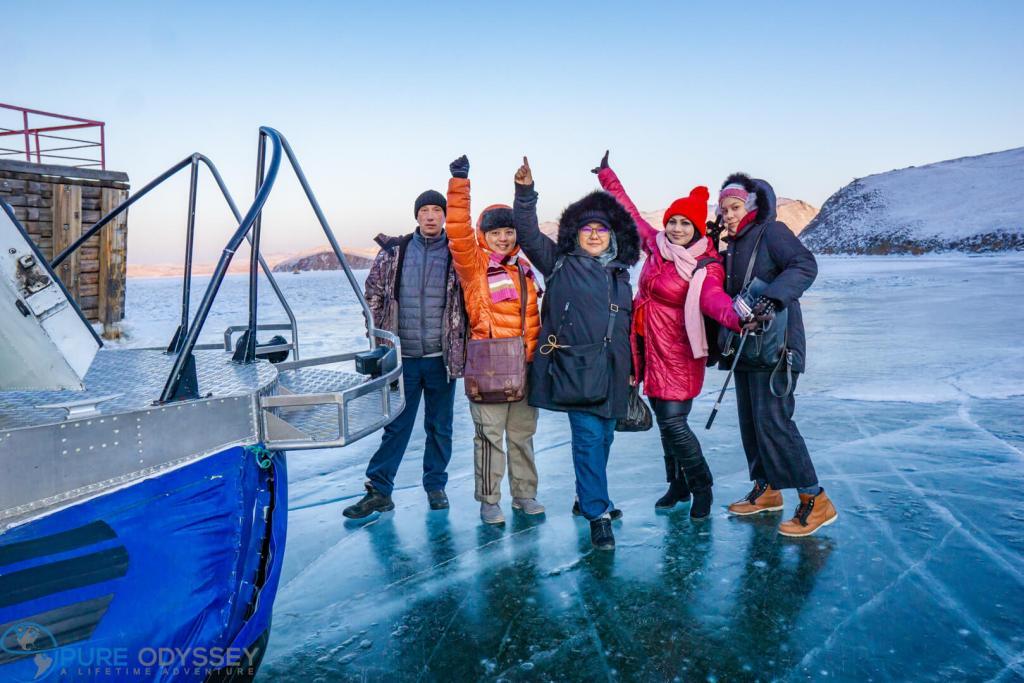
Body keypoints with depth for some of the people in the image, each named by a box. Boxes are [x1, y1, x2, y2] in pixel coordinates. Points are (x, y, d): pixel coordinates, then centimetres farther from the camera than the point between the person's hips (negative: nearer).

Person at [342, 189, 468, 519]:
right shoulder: (394, 252, 5)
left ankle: (435, 486, 25)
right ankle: (378, 490, 14)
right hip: (403, 356, 1)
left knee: (440, 426, 10)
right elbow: (373, 296, 11)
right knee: (395, 425, 5)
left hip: (441, 358, 0)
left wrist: (461, 344, 1)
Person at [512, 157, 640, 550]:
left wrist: (631, 370, 19)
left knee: (604, 437, 12)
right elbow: (528, 234, -2)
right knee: (588, 437, -9)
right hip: (574, 367, -5)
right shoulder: (560, 264, 5)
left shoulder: (620, 274, 16)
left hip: (611, 370, 5)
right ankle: (598, 515, -3)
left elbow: (627, 325, 19)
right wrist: (525, 192, -13)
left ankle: (588, 497, 32)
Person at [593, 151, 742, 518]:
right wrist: (608, 177, 30)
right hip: (650, 347, 6)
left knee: (673, 421, -8)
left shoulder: (706, 267, -13)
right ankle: (678, 485, 32)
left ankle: (701, 487, 15)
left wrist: (736, 317, -56)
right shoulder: (656, 245, 5)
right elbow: (631, 213, 20)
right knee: (665, 421, 14)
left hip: (678, 354, -6)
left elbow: (714, 298, -33)